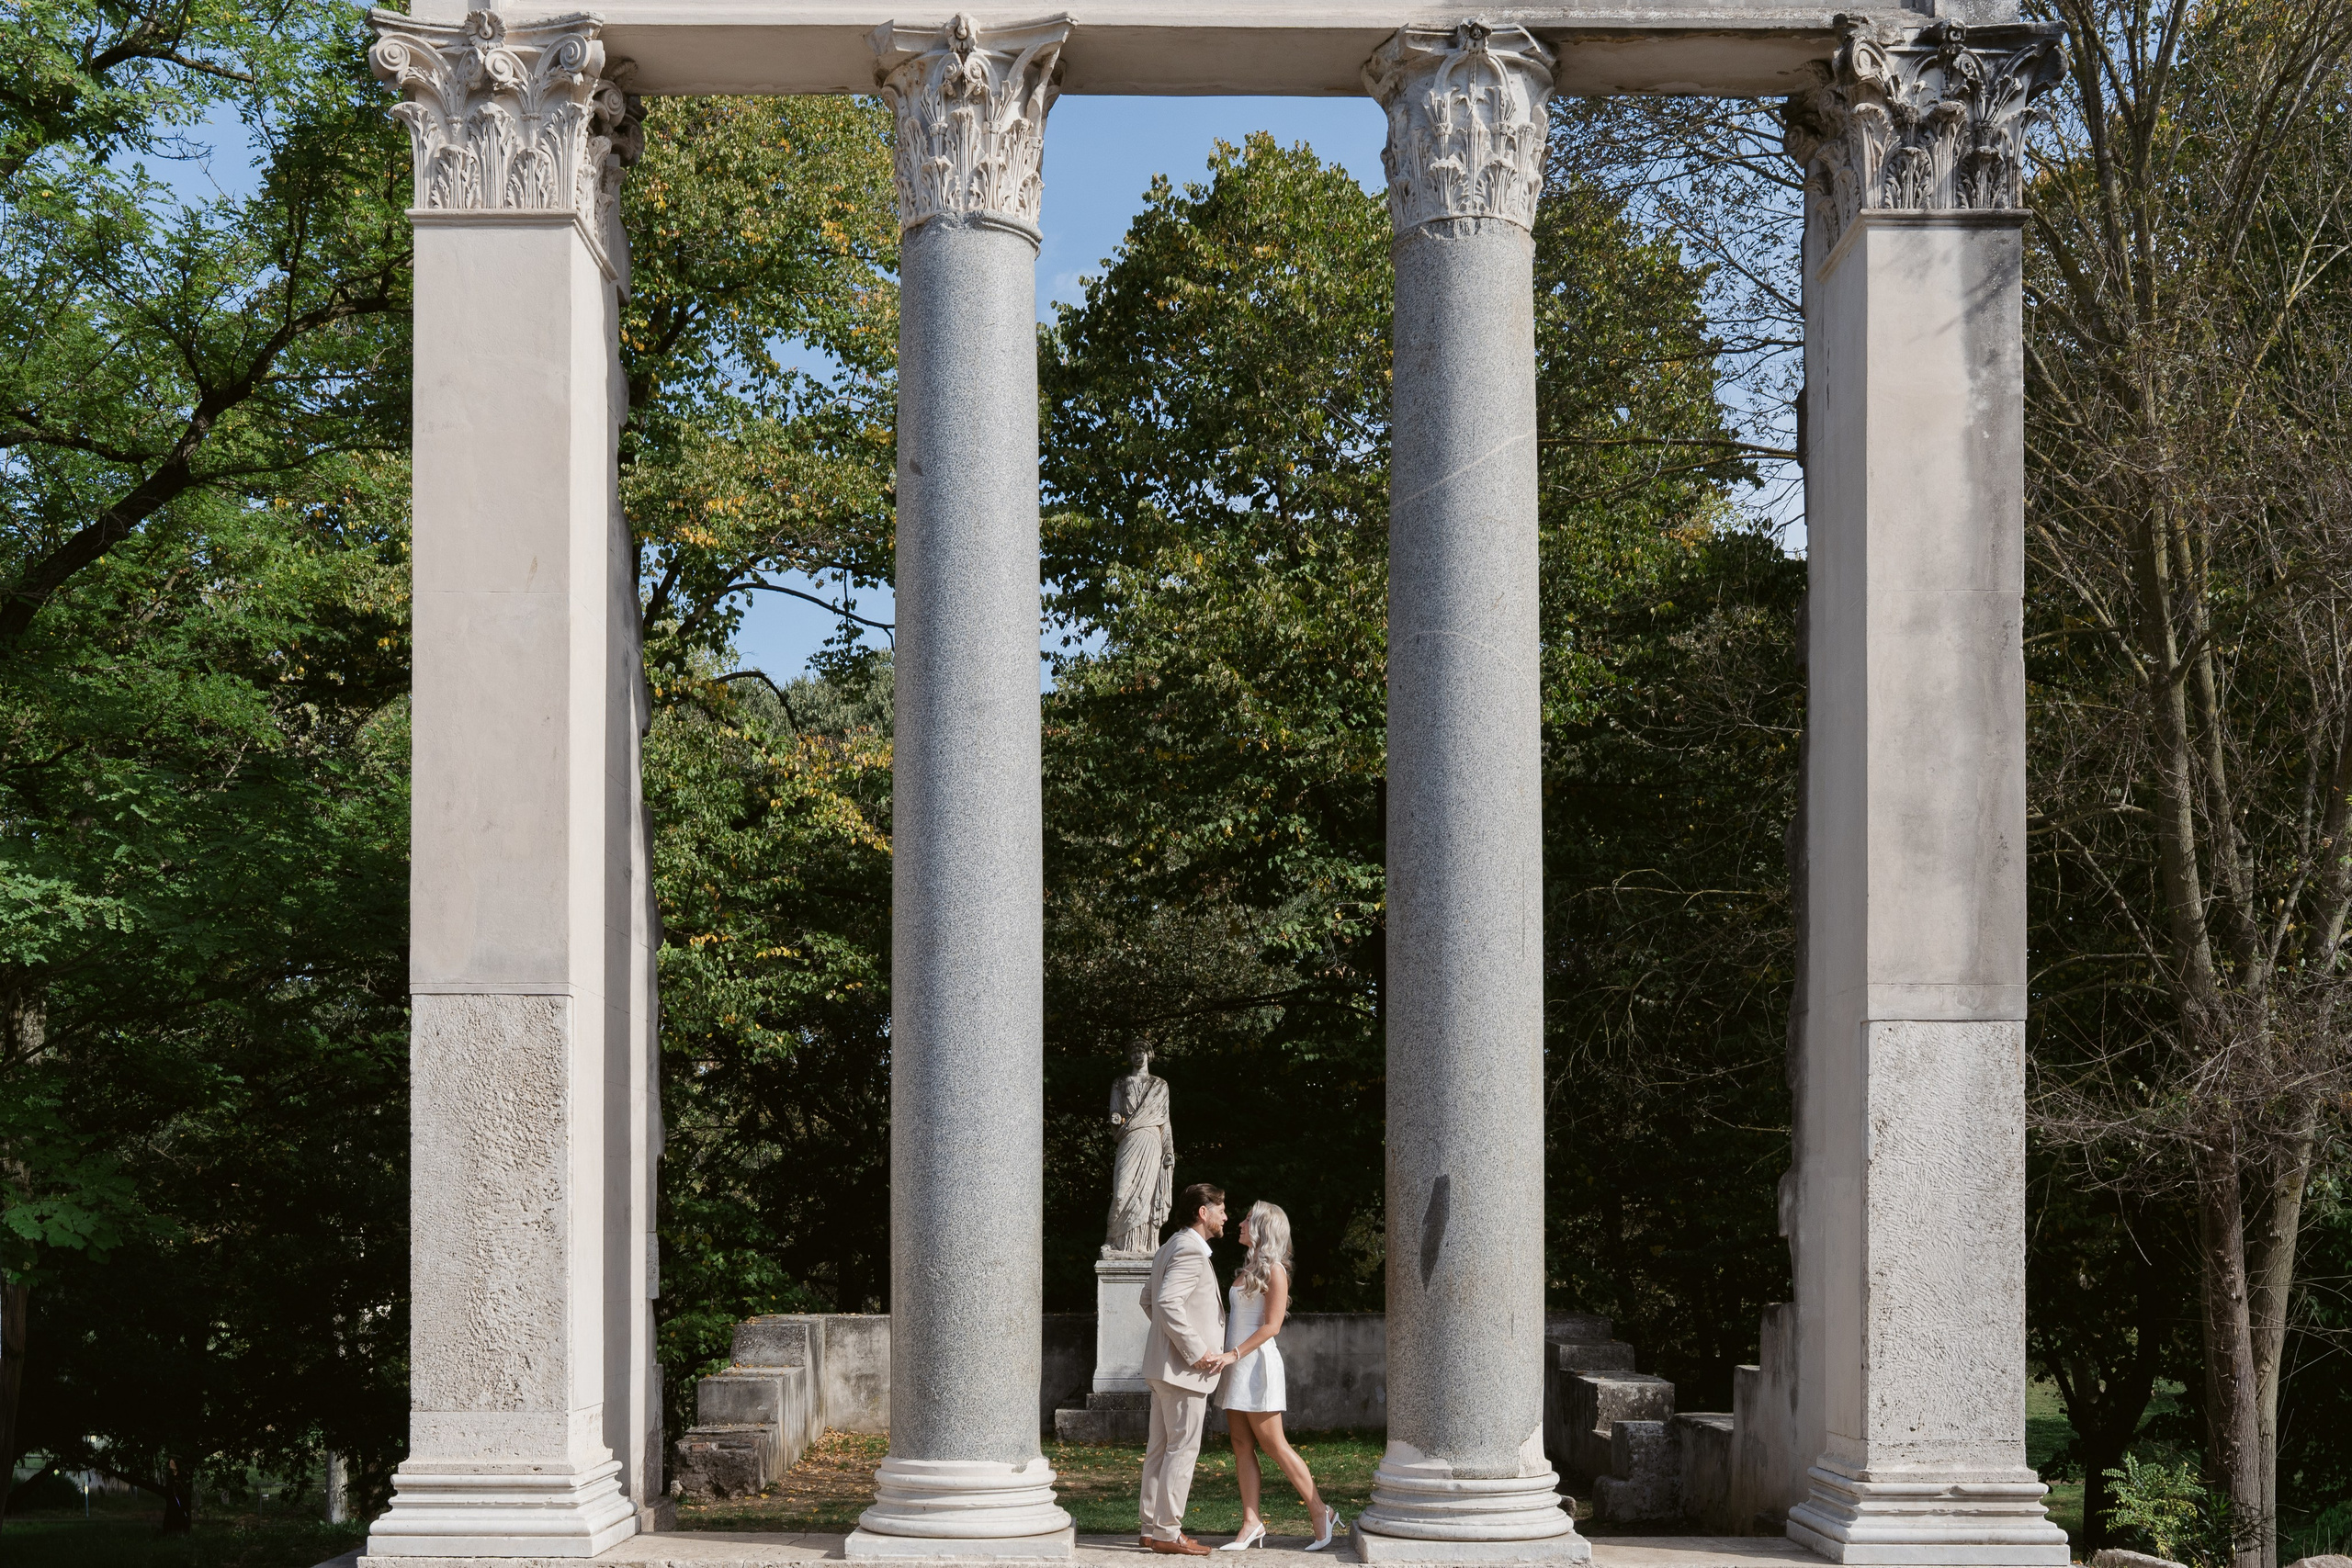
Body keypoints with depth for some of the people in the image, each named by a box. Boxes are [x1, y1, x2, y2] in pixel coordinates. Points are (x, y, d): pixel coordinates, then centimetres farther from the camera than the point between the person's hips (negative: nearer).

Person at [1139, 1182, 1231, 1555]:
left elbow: (1148, 1298, 25)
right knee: (1182, 1449, -7)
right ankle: (1167, 1532, -5)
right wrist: (1196, 1351, -21)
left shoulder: (1171, 1248, 17)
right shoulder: (1190, 1251, -16)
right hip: (1183, 1369, -11)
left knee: (1161, 1448, 12)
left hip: (1164, 1366, 11)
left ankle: (1153, 1527, 16)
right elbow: (1168, 1303, -26)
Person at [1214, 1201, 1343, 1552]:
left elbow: (1271, 1325, -15)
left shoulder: (1274, 1271, -9)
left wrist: (1234, 1354, -22)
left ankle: (1321, 1512, 1)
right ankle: (1251, 1524, 3)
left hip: (1256, 1362, -8)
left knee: (1274, 1445, -6)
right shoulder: (1249, 1268, 15)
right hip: (1237, 1366, 8)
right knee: (1242, 1446, 4)